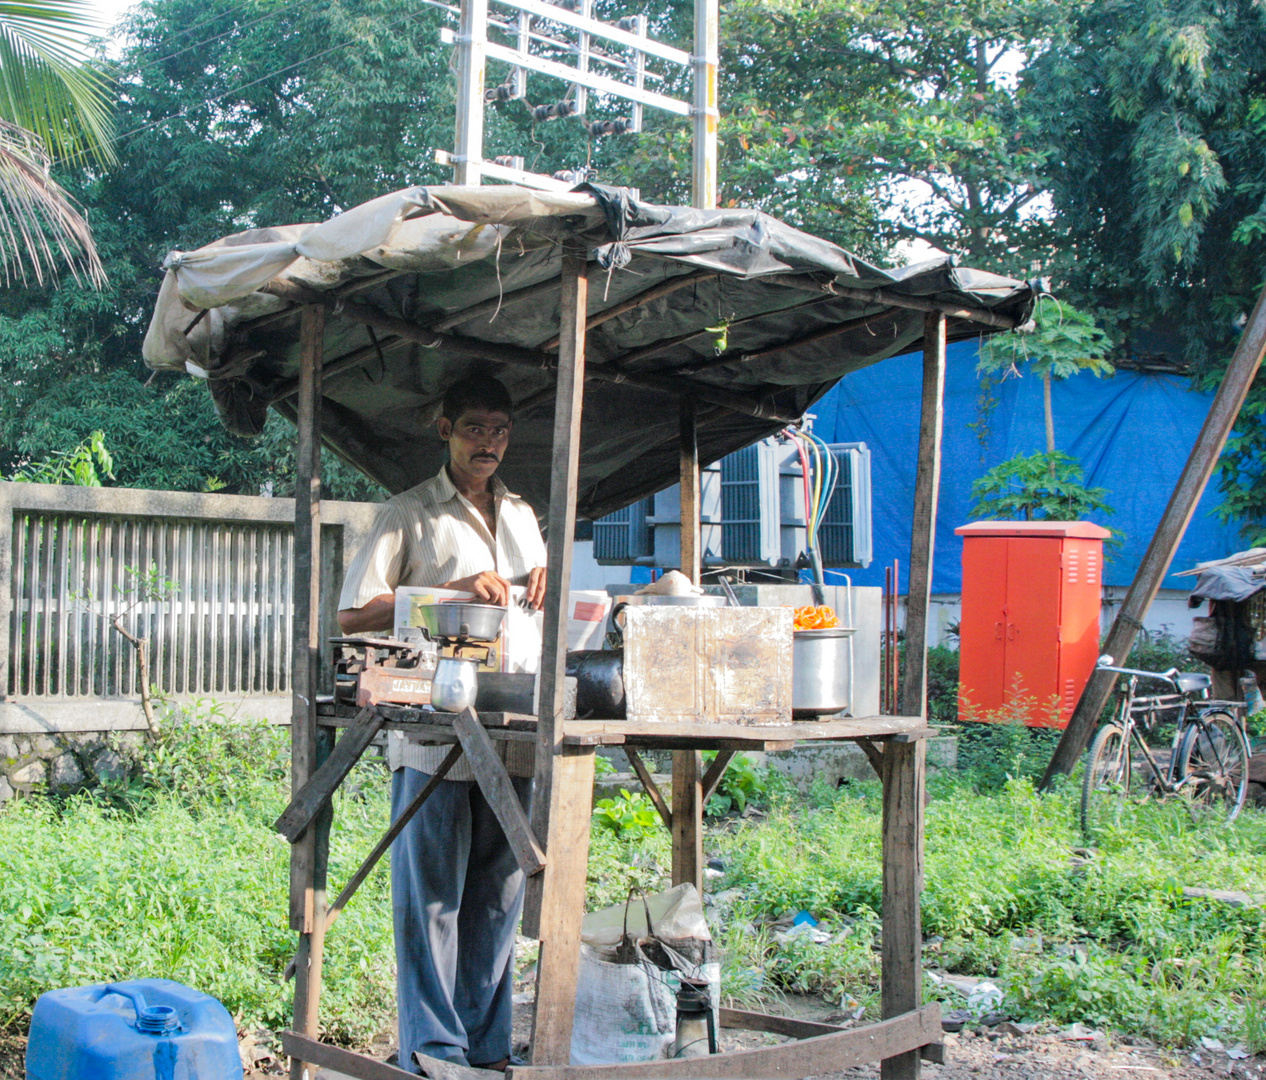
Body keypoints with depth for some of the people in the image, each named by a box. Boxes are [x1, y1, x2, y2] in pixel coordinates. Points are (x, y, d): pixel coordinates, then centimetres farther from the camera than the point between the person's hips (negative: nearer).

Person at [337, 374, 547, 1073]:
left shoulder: (522, 515, 19)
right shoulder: (409, 515, 1)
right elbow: (352, 614, -7)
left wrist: (545, 591, 1)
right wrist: (453, 590, -16)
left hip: (511, 736, 5)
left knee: (497, 896, 10)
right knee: (431, 897, -1)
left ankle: (486, 1047, 20)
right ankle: (434, 1050, 8)